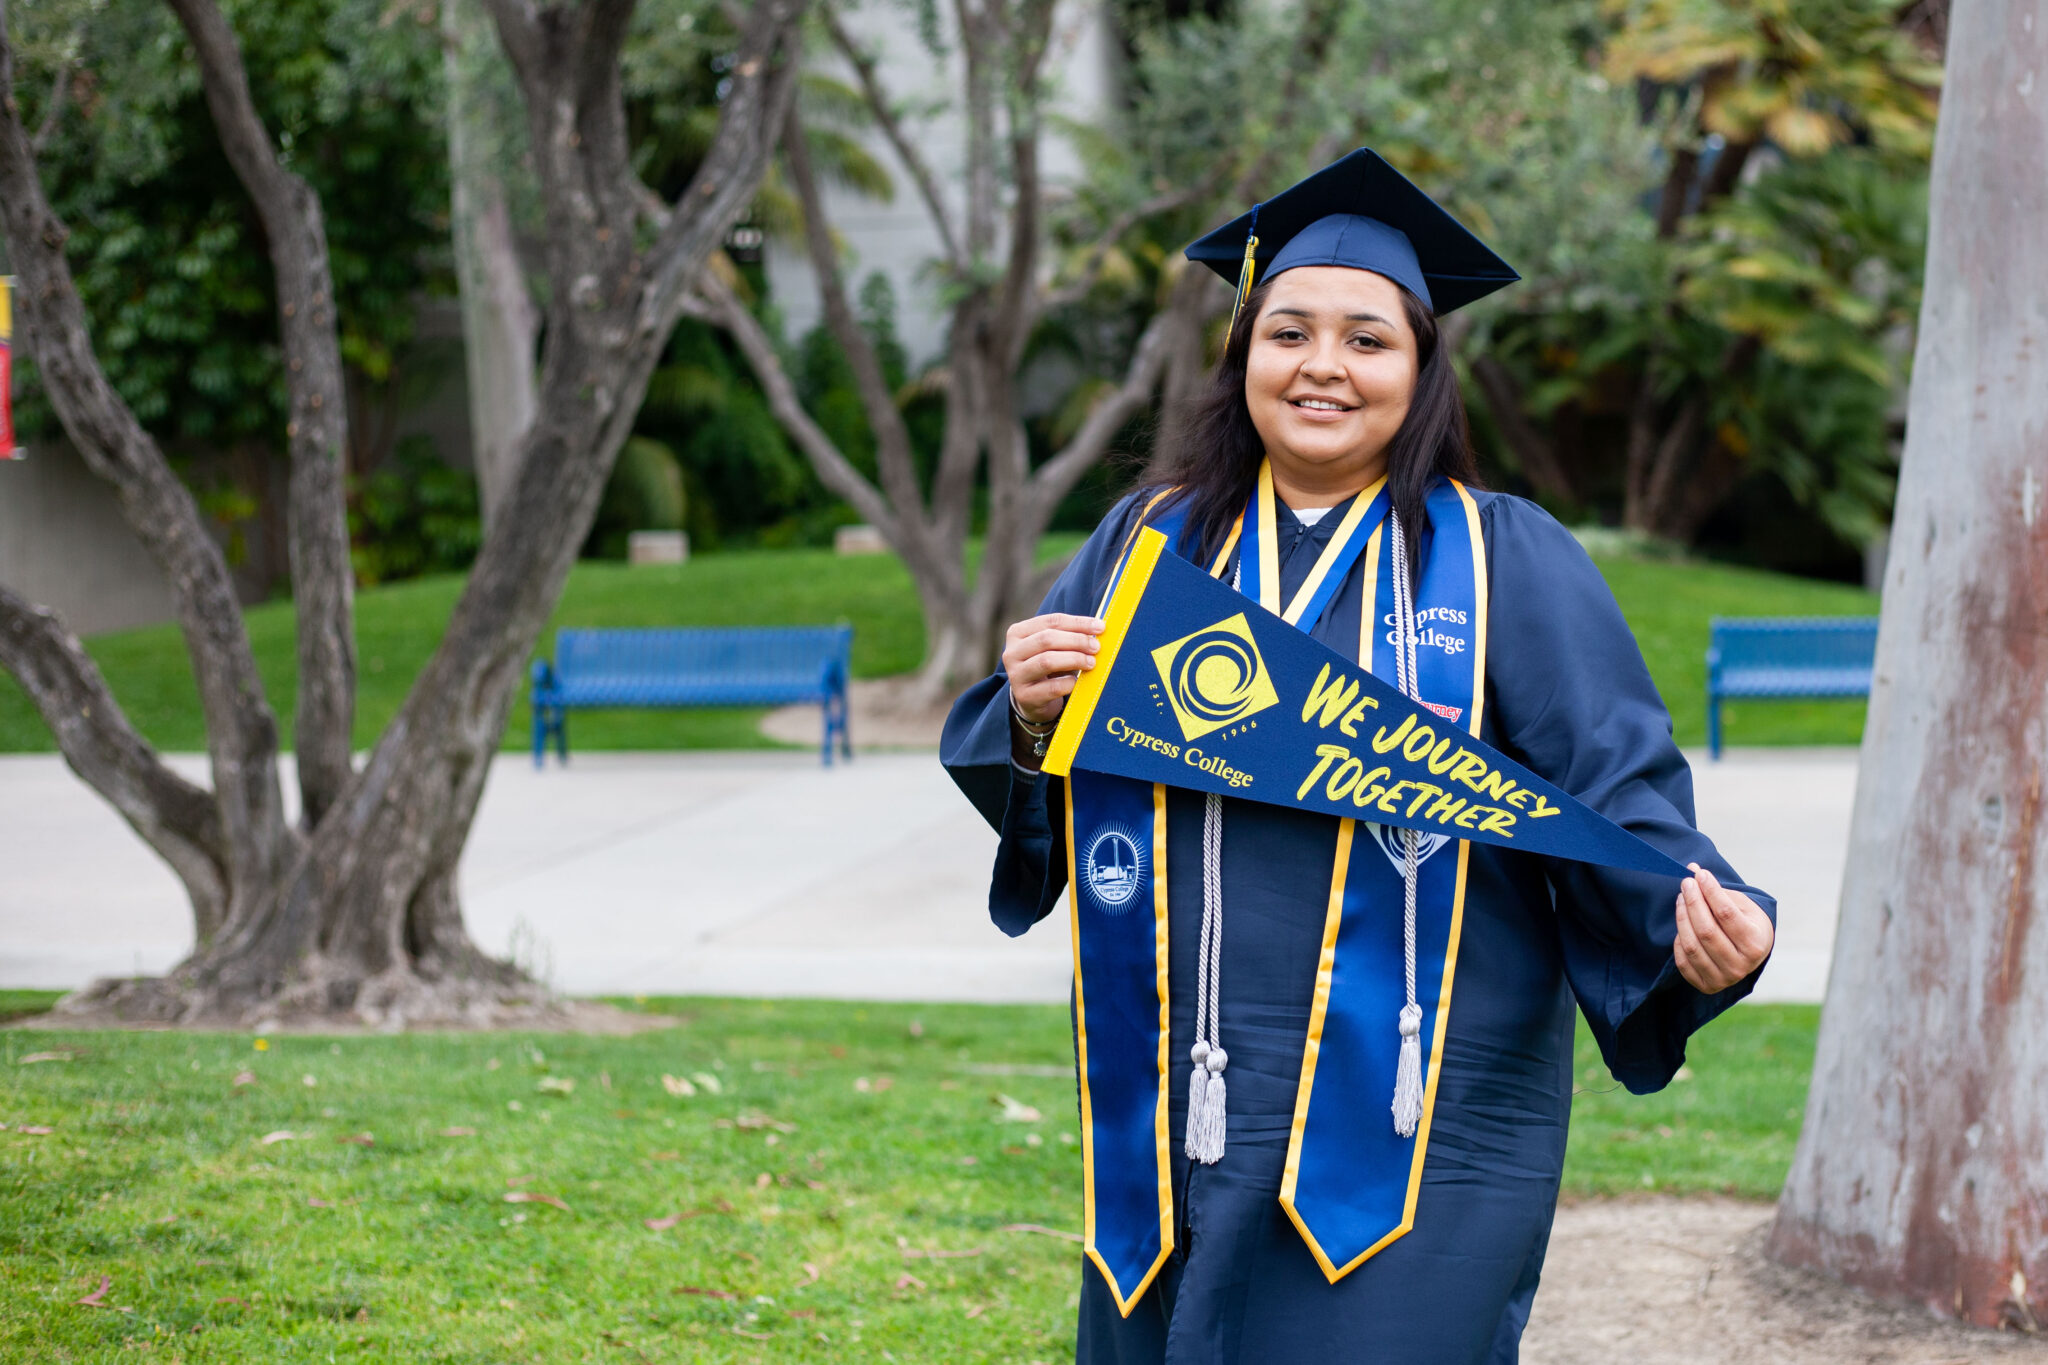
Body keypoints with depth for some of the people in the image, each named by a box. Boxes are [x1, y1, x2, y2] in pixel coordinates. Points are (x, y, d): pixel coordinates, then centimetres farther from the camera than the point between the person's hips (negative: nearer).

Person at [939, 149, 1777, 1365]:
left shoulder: (1506, 563, 1)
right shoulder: (1148, 545, 11)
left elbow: (1613, 795, -5)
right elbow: (1027, 793, 12)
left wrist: (1698, 914, -25)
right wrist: (1031, 716, -10)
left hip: (1406, 1140, -4)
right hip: (1178, 1118, 4)